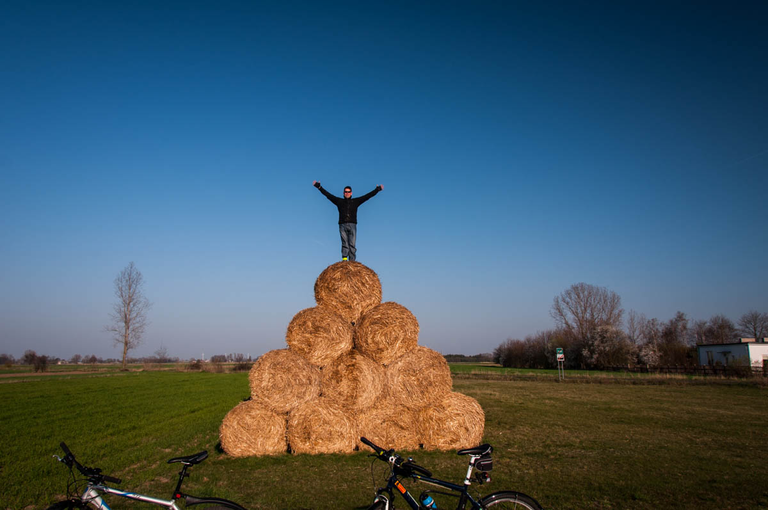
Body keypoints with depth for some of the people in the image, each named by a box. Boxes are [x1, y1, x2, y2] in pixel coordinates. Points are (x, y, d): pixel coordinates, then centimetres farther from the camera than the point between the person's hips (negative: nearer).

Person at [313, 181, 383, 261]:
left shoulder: (356, 201, 18)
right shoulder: (339, 201, 17)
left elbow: (368, 196, 17)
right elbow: (327, 194, 14)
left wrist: (377, 189, 14)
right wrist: (319, 187, 9)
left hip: (352, 225, 0)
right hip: (342, 225, 0)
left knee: (352, 244, -6)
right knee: (344, 242, -12)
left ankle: (352, 261, -9)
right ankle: (344, 258, -20)